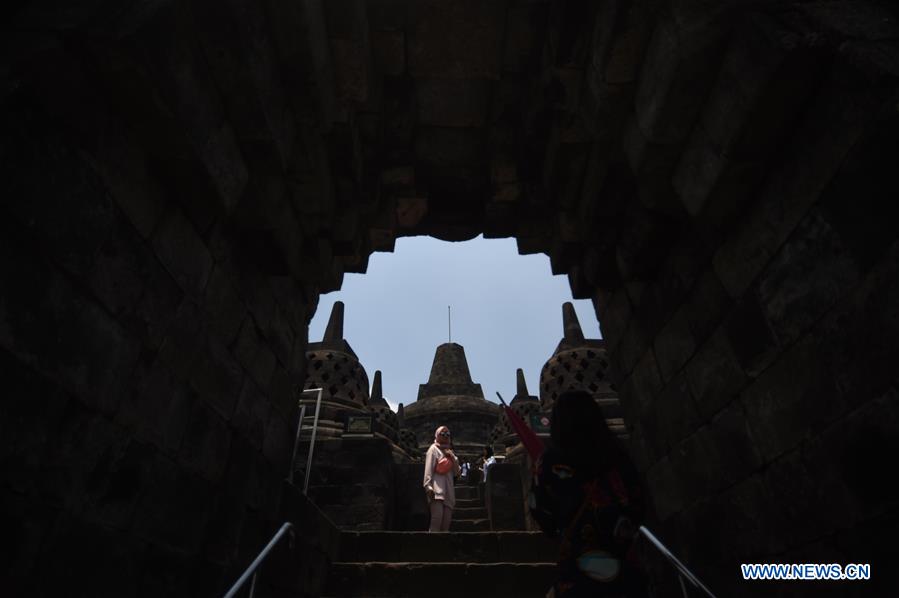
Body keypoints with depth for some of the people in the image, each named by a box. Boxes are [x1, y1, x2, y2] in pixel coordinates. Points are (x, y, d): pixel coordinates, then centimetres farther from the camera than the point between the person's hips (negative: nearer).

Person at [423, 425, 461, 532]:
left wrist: (454, 458, 2)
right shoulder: (433, 449, 5)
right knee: (437, 518, -19)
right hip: (437, 489, -6)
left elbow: (457, 473, 18)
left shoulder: (449, 451, 23)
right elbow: (428, 469, -5)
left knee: (446, 521, 3)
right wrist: (428, 487, -16)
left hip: (448, 490, 6)